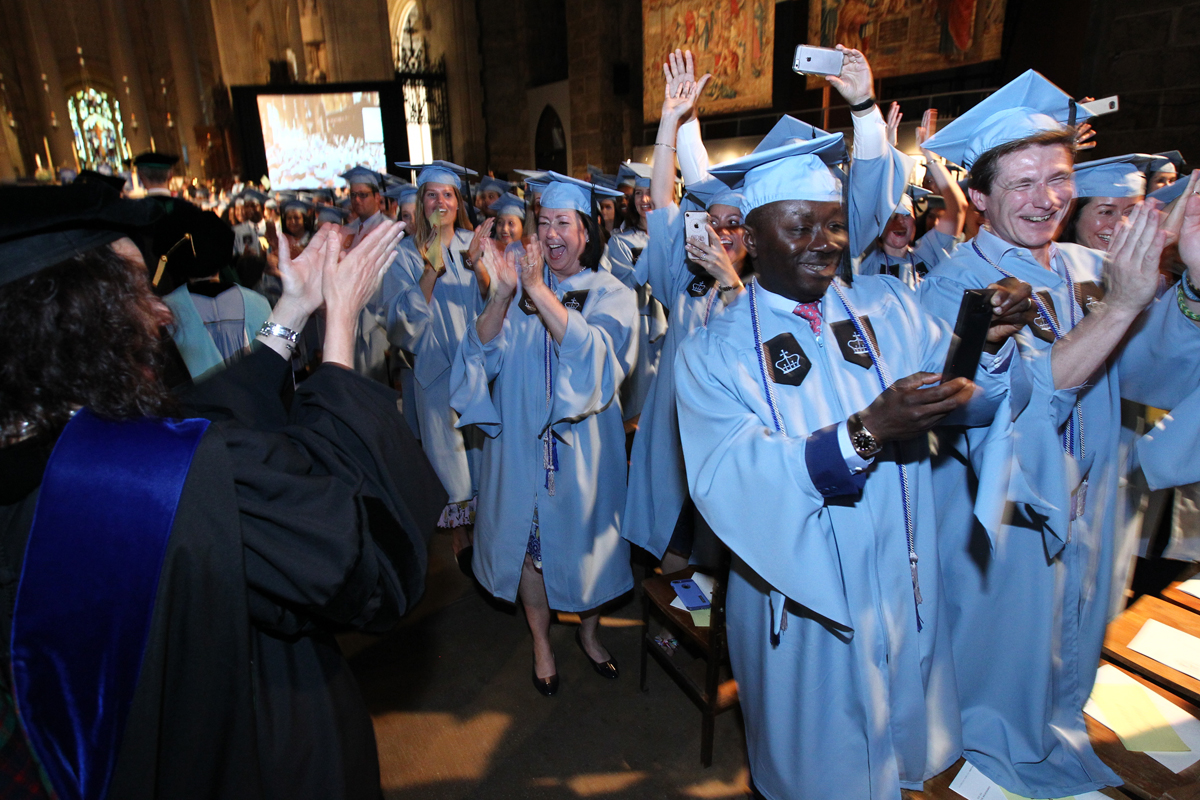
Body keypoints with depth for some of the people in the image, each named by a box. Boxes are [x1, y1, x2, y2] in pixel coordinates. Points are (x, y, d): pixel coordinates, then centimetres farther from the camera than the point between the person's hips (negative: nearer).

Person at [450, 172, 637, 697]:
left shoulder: (612, 294, -3)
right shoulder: (521, 285, 3)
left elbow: (593, 350, -22)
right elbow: (483, 351, -9)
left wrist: (538, 291, -26)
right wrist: (503, 294, -24)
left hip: (583, 447, -1)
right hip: (522, 442, 2)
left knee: (583, 536, 13)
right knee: (529, 540, 9)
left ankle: (588, 631, 38)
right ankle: (541, 643, 32)